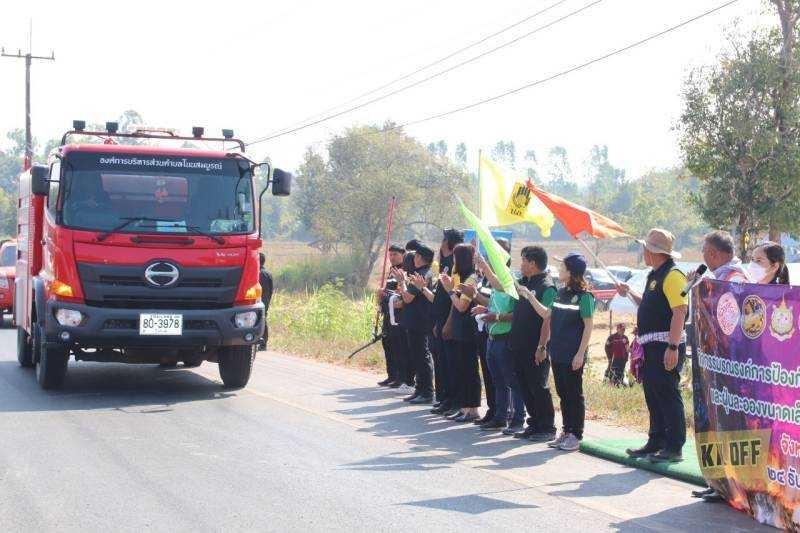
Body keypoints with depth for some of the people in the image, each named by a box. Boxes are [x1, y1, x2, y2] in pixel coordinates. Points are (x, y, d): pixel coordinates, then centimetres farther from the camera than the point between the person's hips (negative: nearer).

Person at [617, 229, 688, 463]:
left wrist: (673, 347, -26)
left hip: (666, 346, -10)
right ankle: (656, 442, 23)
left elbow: (679, 312, -21)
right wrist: (630, 293, 20)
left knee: (668, 395, -7)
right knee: (652, 395, 14)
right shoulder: (654, 276, 17)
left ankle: (674, 448, -2)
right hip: (651, 345, 10)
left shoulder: (673, 276, -15)